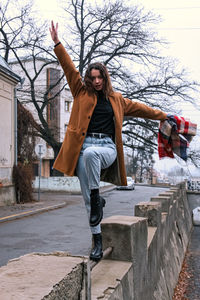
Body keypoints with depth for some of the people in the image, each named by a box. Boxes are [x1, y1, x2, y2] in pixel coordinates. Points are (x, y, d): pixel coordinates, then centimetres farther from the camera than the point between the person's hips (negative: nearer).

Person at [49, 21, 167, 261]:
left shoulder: (116, 99, 18)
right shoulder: (81, 93, 14)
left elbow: (139, 108, 29)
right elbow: (69, 68, 8)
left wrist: (162, 116, 35)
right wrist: (57, 43, 2)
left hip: (107, 148, -1)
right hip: (84, 147, 1)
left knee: (90, 153, -39)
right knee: (87, 198, -5)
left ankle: (97, 198, -25)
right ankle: (97, 240, 6)